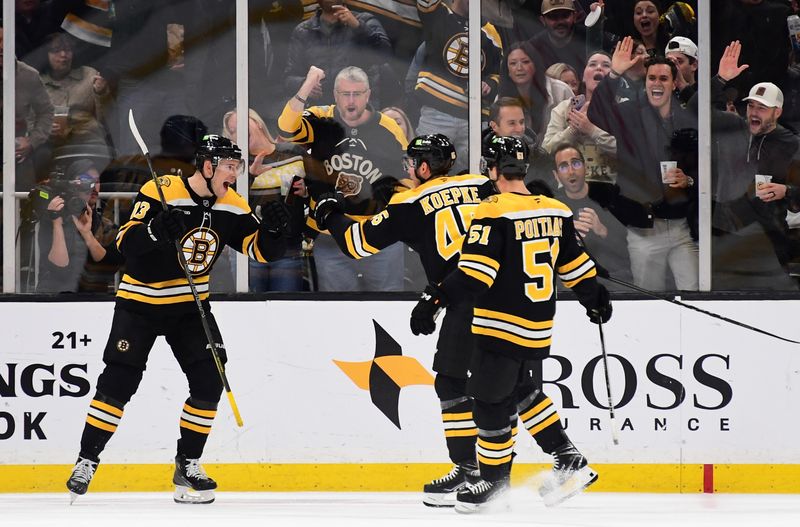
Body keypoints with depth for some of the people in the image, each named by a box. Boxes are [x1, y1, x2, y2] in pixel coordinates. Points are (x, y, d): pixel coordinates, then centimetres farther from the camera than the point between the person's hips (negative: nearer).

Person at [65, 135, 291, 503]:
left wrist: (272, 229, -21)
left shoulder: (231, 206, -3)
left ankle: (187, 465, 8)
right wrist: (157, 230, -43)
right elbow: (126, 241, -24)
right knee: (119, 380, -10)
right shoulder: (161, 192, -19)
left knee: (210, 379, -6)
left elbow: (261, 250, -1)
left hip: (190, 305, 5)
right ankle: (86, 461, 2)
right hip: (141, 302, -5)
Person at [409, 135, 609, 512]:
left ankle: (493, 480, 14)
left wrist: (435, 299, -26)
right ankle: (569, 461, 18)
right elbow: (573, 264, 15)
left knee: (490, 400, 4)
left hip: (500, 325, -8)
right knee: (519, 389, 23)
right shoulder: (555, 212, 5)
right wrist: (594, 296, 31)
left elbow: (475, 270, -25)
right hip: (538, 327, 8)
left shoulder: (494, 212, -16)